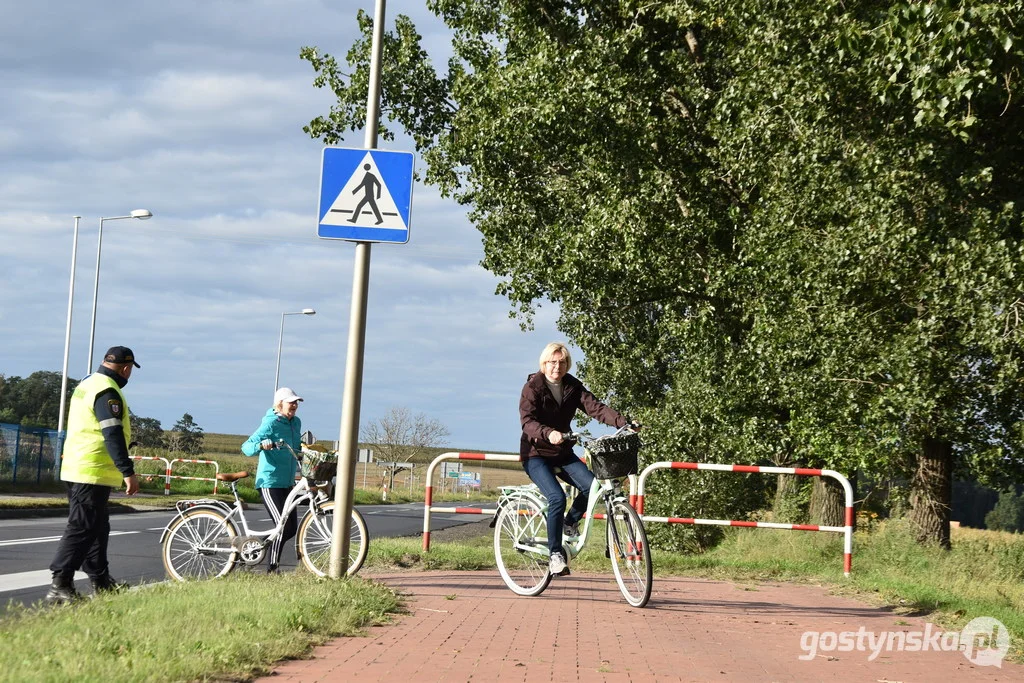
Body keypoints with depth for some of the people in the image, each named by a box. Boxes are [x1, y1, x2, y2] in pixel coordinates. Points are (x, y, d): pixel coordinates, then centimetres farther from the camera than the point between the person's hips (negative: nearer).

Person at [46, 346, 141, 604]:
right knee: (82, 529, -10)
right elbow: (113, 435, -23)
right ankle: (59, 586, -12)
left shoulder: (86, 385, 16)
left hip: (76, 469, 10)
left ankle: (100, 580, 23)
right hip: (94, 473, -10)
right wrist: (128, 472, -23)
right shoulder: (107, 392, -17)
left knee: (97, 527, 17)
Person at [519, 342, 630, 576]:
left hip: (563, 453, 5)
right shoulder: (532, 387, -12)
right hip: (536, 454, -5)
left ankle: (570, 523, 10)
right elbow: (527, 421, -25)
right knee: (557, 497, -26)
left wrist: (622, 422, -27)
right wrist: (548, 433, -46)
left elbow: (595, 407, -11)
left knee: (591, 485, -18)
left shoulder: (573, 387, 2)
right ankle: (555, 554, -16)